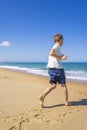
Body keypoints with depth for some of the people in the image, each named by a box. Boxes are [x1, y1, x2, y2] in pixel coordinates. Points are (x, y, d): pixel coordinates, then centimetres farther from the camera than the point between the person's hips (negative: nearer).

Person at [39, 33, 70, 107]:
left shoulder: (54, 47, 20)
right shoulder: (57, 46, -6)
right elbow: (51, 53, -24)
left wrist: (62, 57, 25)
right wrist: (60, 58, -17)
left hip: (51, 68, 8)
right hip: (57, 68, -8)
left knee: (53, 85, 6)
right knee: (64, 85, 7)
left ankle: (42, 96, -15)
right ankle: (66, 102, 16)